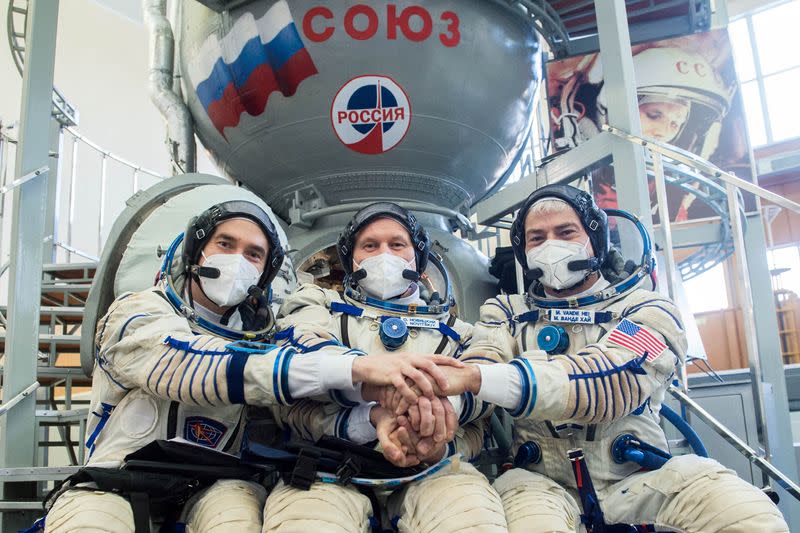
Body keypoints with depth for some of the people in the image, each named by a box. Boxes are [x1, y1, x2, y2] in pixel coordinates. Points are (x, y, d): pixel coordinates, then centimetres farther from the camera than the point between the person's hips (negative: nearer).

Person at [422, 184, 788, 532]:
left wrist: (477, 379, -31)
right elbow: (481, 366, -7)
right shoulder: (506, 313, 14)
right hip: (542, 481, 0)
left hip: (640, 476, 1)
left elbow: (612, 379, -17)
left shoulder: (649, 310, 4)